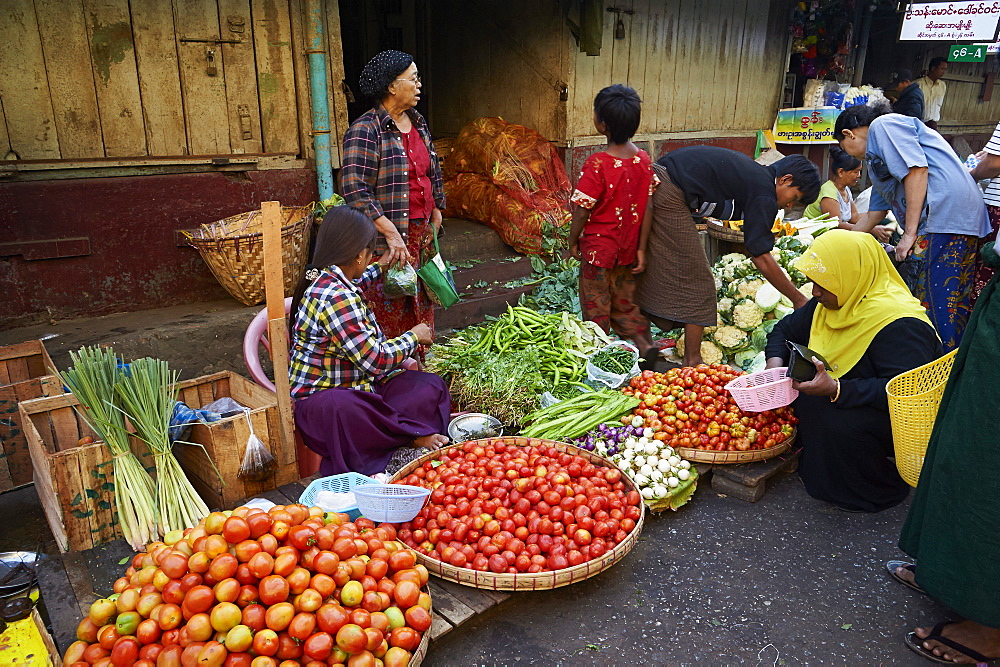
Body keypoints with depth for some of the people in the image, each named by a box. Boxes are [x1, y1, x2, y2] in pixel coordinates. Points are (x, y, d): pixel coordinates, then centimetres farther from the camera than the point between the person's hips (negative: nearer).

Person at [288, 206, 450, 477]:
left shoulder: (323, 279, 9)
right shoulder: (336, 297, -23)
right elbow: (375, 361, -21)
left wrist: (379, 267, 50)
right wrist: (413, 337, -5)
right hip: (321, 401, -10)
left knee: (431, 386, -3)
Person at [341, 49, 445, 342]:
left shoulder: (417, 122, 12)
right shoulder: (366, 130, -14)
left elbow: (433, 171, 22)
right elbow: (355, 189, -22)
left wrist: (436, 214, 14)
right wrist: (392, 234, -26)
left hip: (421, 233, 8)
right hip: (385, 241, -8)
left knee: (420, 309, 16)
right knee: (391, 315, -1)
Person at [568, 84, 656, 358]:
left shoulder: (597, 164, -23)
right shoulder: (644, 160, -5)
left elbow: (582, 211, -17)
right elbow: (647, 209, -3)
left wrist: (573, 242, -2)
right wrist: (641, 248, 3)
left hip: (598, 246, -5)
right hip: (628, 248, 5)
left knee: (596, 305, 12)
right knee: (625, 299, 22)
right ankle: (643, 341, 19)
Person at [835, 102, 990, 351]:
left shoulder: (883, 126, 1)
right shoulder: (878, 160, 30)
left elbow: (917, 169, -13)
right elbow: (874, 213, 35)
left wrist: (910, 233, -14)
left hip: (945, 216, -10)